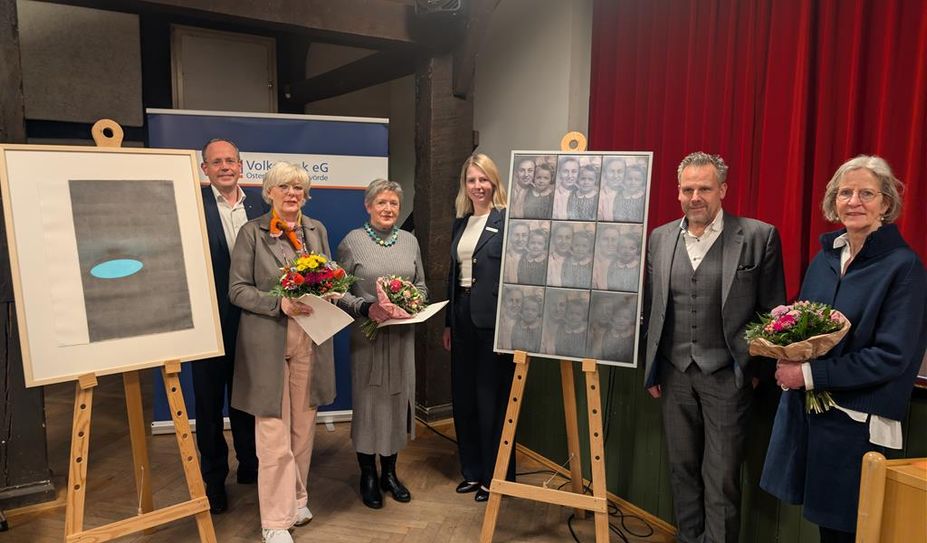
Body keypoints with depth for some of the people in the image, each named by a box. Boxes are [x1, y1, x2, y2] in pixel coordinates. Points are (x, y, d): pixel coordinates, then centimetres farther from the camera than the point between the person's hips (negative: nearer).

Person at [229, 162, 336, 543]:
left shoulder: (317, 230, 11)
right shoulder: (252, 232, -2)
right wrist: (279, 303, -20)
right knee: (274, 436, -3)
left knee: (303, 429, 12)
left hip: (311, 341, 4)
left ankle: (296, 500, 30)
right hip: (268, 343, -4)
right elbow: (237, 289, -6)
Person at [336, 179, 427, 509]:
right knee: (368, 401, 4)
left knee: (398, 399, 10)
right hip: (367, 335, -4)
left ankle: (389, 472, 27)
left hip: (402, 335, 4)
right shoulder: (352, 241, -5)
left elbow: (421, 286, 13)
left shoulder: (409, 241, 7)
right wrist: (366, 307, -21)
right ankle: (368, 475, 22)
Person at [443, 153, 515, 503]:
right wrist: (448, 322, 17)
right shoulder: (461, 223, 14)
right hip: (462, 316, 7)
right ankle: (472, 471, 29)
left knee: (491, 398, 3)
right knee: (463, 396, 13)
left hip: (493, 320, -7)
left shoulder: (507, 220, -8)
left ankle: (494, 477, 19)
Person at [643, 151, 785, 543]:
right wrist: (651, 369, 10)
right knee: (682, 467, 16)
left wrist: (759, 367, -1)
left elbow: (774, 312, -1)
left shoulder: (759, 236, -7)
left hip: (726, 375, -4)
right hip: (674, 374, 4)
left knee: (721, 476, 4)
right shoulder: (660, 238, 5)